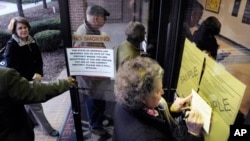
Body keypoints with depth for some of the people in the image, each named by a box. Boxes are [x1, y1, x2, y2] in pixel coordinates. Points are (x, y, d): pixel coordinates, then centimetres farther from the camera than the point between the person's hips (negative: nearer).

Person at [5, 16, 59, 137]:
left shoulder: (31, 41, 3)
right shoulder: (11, 45, -15)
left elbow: (38, 58, 6)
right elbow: (13, 66, -18)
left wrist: (38, 73, -8)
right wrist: (32, 76, -20)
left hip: (34, 78, 6)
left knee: (30, 103, 20)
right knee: (35, 105, 1)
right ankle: (47, 129, 13)